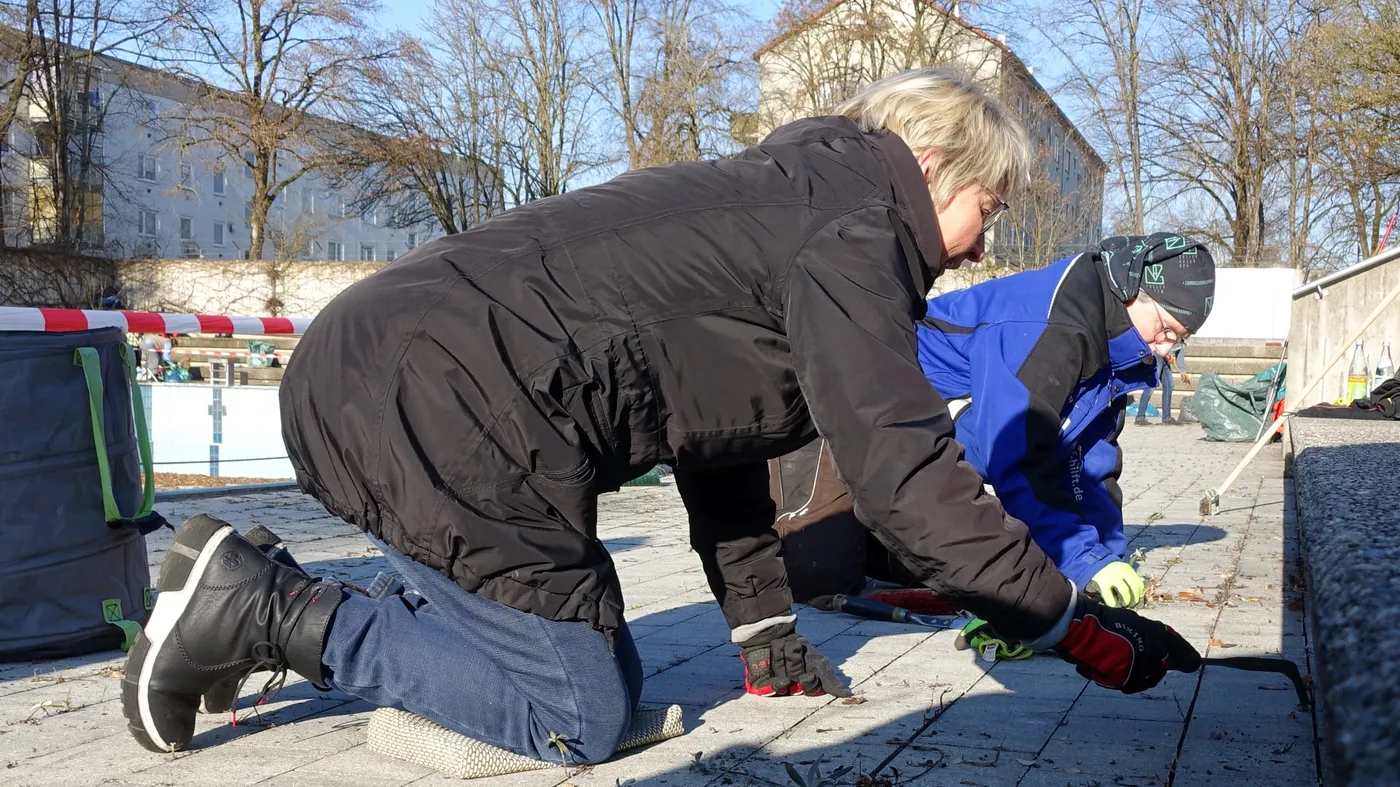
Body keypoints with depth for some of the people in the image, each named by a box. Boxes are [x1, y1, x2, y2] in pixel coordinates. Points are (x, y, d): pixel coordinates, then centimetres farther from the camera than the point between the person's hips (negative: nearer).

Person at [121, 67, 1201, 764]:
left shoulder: (778, 203, 24)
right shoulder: (849, 229, -7)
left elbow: (717, 427, 28)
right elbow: (909, 478, -14)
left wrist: (764, 628, 30)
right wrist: (1087, 631, -3)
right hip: (435, 407, -10)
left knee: (601, 667, 15)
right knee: (583, 713, -4)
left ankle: (276, 624, 14)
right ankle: (261, 609, -3)